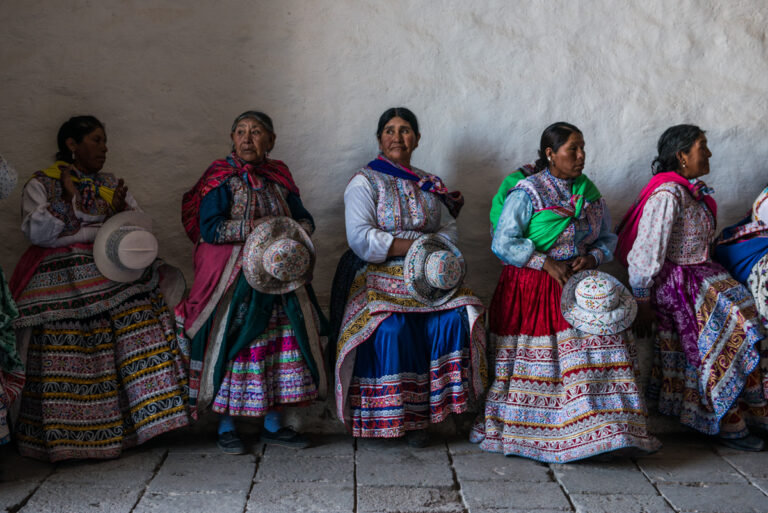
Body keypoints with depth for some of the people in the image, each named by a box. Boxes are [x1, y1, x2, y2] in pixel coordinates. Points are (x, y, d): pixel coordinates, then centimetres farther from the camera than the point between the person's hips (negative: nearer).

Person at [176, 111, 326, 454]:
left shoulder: (279, 178, 12)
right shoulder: (221, 178, -3)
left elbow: (306, 220, 14)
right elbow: (209, 228, -14)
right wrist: (256, 227, -19)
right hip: (233, 279, -5)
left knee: (282, 340, 3)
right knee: (233, 344, -3)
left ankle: (273, 424, 14)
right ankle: (226, 427, 9)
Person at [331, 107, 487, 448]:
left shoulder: (430, 186, 19)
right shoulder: (364, 182, 2)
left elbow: (449, 229, 12)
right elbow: (360, 238, -10)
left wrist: (434, 248, -12)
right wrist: (412, 246, -16)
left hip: (425, 277, 4)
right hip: (377, 278, -4)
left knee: (453, 317, -20)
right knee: (391, 329, -28)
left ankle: (425, 407, -12)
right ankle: (393, 415, -13)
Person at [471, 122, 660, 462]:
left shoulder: (589, 193, 12)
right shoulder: (527, 192, -5)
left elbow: (607, 238, 19)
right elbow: (503, 243, -11)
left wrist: (591, 257, -3)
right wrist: (547, 263, -15)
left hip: (576, 281, 5)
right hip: (530, 285, -5)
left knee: (606, 329, -15)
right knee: (532, 360, -12)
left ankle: (598, 425, -10)